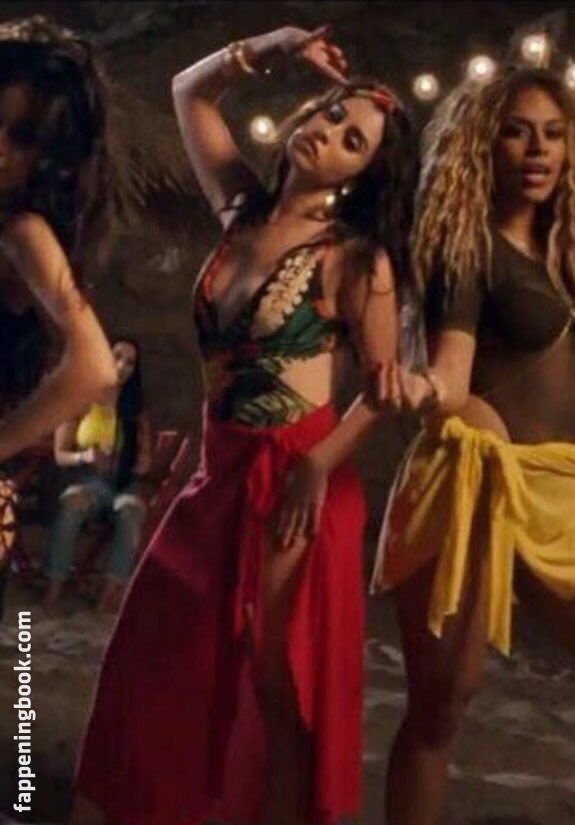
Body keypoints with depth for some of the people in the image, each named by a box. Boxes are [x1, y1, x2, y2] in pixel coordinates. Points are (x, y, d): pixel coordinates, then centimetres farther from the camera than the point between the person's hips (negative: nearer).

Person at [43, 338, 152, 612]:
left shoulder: (136, 411, 8)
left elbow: (145, 458, 8)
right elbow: (60, 454, 0)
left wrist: (143, 461, -15)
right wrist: (84, 457, -20)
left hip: (124, 483, 1)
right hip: (87, 480, -1)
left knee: (131, 512, -34)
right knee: (70, 506, -36)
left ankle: (111, 592, -37)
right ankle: (55, 586, -33)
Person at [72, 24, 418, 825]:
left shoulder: (356, 256, -8)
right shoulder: (244, 211, 7)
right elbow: (190, 93, 17)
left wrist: (319, 466, -19)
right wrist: (269, 47, 5)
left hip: (294, 480, -6)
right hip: (220, 474, 6)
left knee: (276, 684, 5)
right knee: (160, 665, 13)